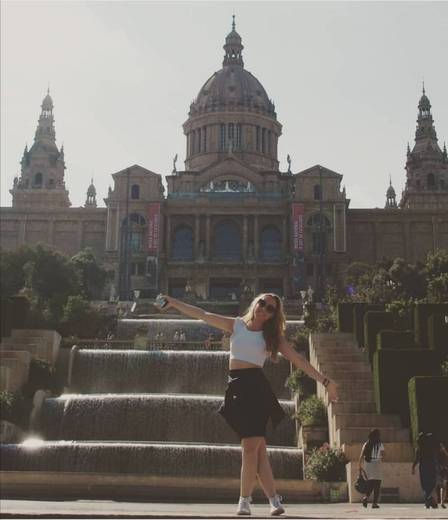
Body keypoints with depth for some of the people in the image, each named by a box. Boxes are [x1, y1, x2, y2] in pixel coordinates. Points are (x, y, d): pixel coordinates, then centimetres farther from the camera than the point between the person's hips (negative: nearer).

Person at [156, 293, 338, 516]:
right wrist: (173, 302, 10)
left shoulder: (273, 336, 9)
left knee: (251, 445, -10)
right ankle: (274, 499, 3)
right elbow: (202, 315, 13)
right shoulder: (236, 325, 14)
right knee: (256, 446, 0)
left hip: (256, 387, -2)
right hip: (236, 388, 2)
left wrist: (325, 381, 1)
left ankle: (244, 500, -1)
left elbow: (298, 360, 6)